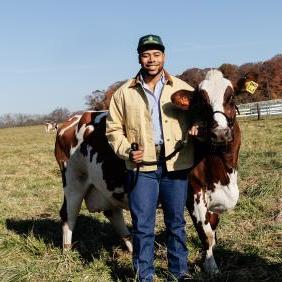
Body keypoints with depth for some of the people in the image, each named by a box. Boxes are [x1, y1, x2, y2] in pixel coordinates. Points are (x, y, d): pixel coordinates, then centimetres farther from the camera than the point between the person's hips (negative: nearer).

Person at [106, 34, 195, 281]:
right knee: (142, 226, 5)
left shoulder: (183, 89, 6)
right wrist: (127, 150, -7)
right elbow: (114, 128, 8)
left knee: (176, 223, 13)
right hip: (141, 167, -1)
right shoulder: (124, 93, 5)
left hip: (176, 166, 1)